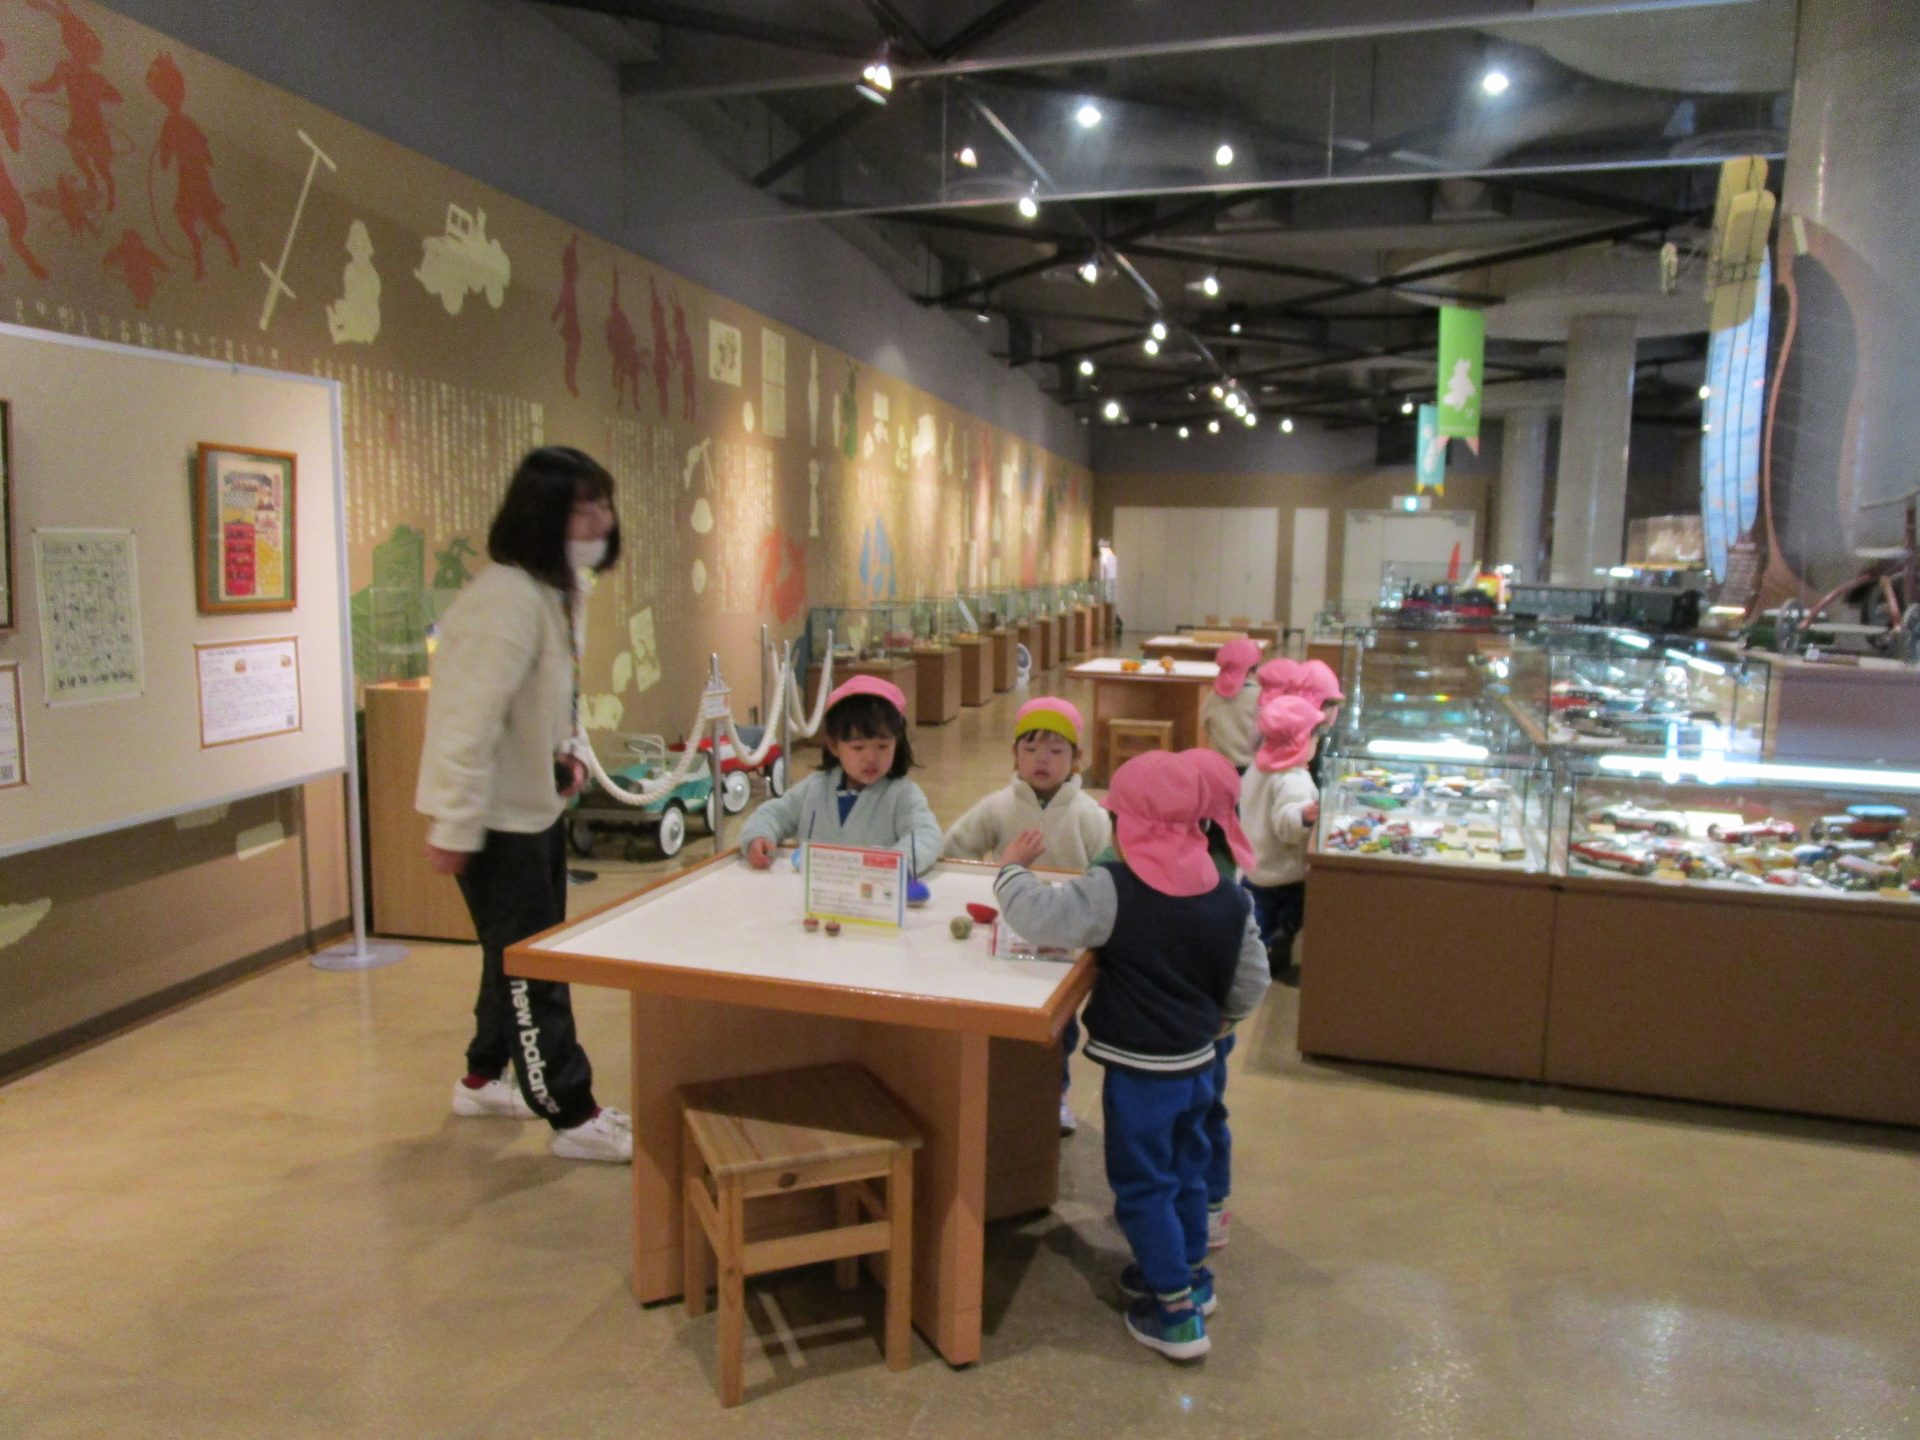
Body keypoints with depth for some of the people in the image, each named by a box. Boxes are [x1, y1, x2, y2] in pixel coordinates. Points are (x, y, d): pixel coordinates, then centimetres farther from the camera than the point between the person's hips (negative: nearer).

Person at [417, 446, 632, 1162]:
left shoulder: (555, 589, 8)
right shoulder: (508, 597, -24)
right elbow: (471, 718, -27)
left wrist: (562, 752, 4)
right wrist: (454, 826, -25)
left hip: (534, 803, 10)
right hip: (496, 814, -10)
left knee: (521, 954, 22)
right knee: (530, 966, 0)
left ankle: (484, 1078, 40)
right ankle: (573, 1117, 12)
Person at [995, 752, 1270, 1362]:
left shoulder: (1114, 891, -21)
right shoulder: (1228, 897, -1)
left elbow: (1039, 916, -27)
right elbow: (1252, 984, 6)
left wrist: (1013, 867, -9)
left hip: (1139, 1069, -6)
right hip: (1197, 1061, 7)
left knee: (1142, 1186, 7)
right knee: (1184, 1170, 24)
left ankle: (1176, 1313, 13)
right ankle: (1190, 1274, 41)